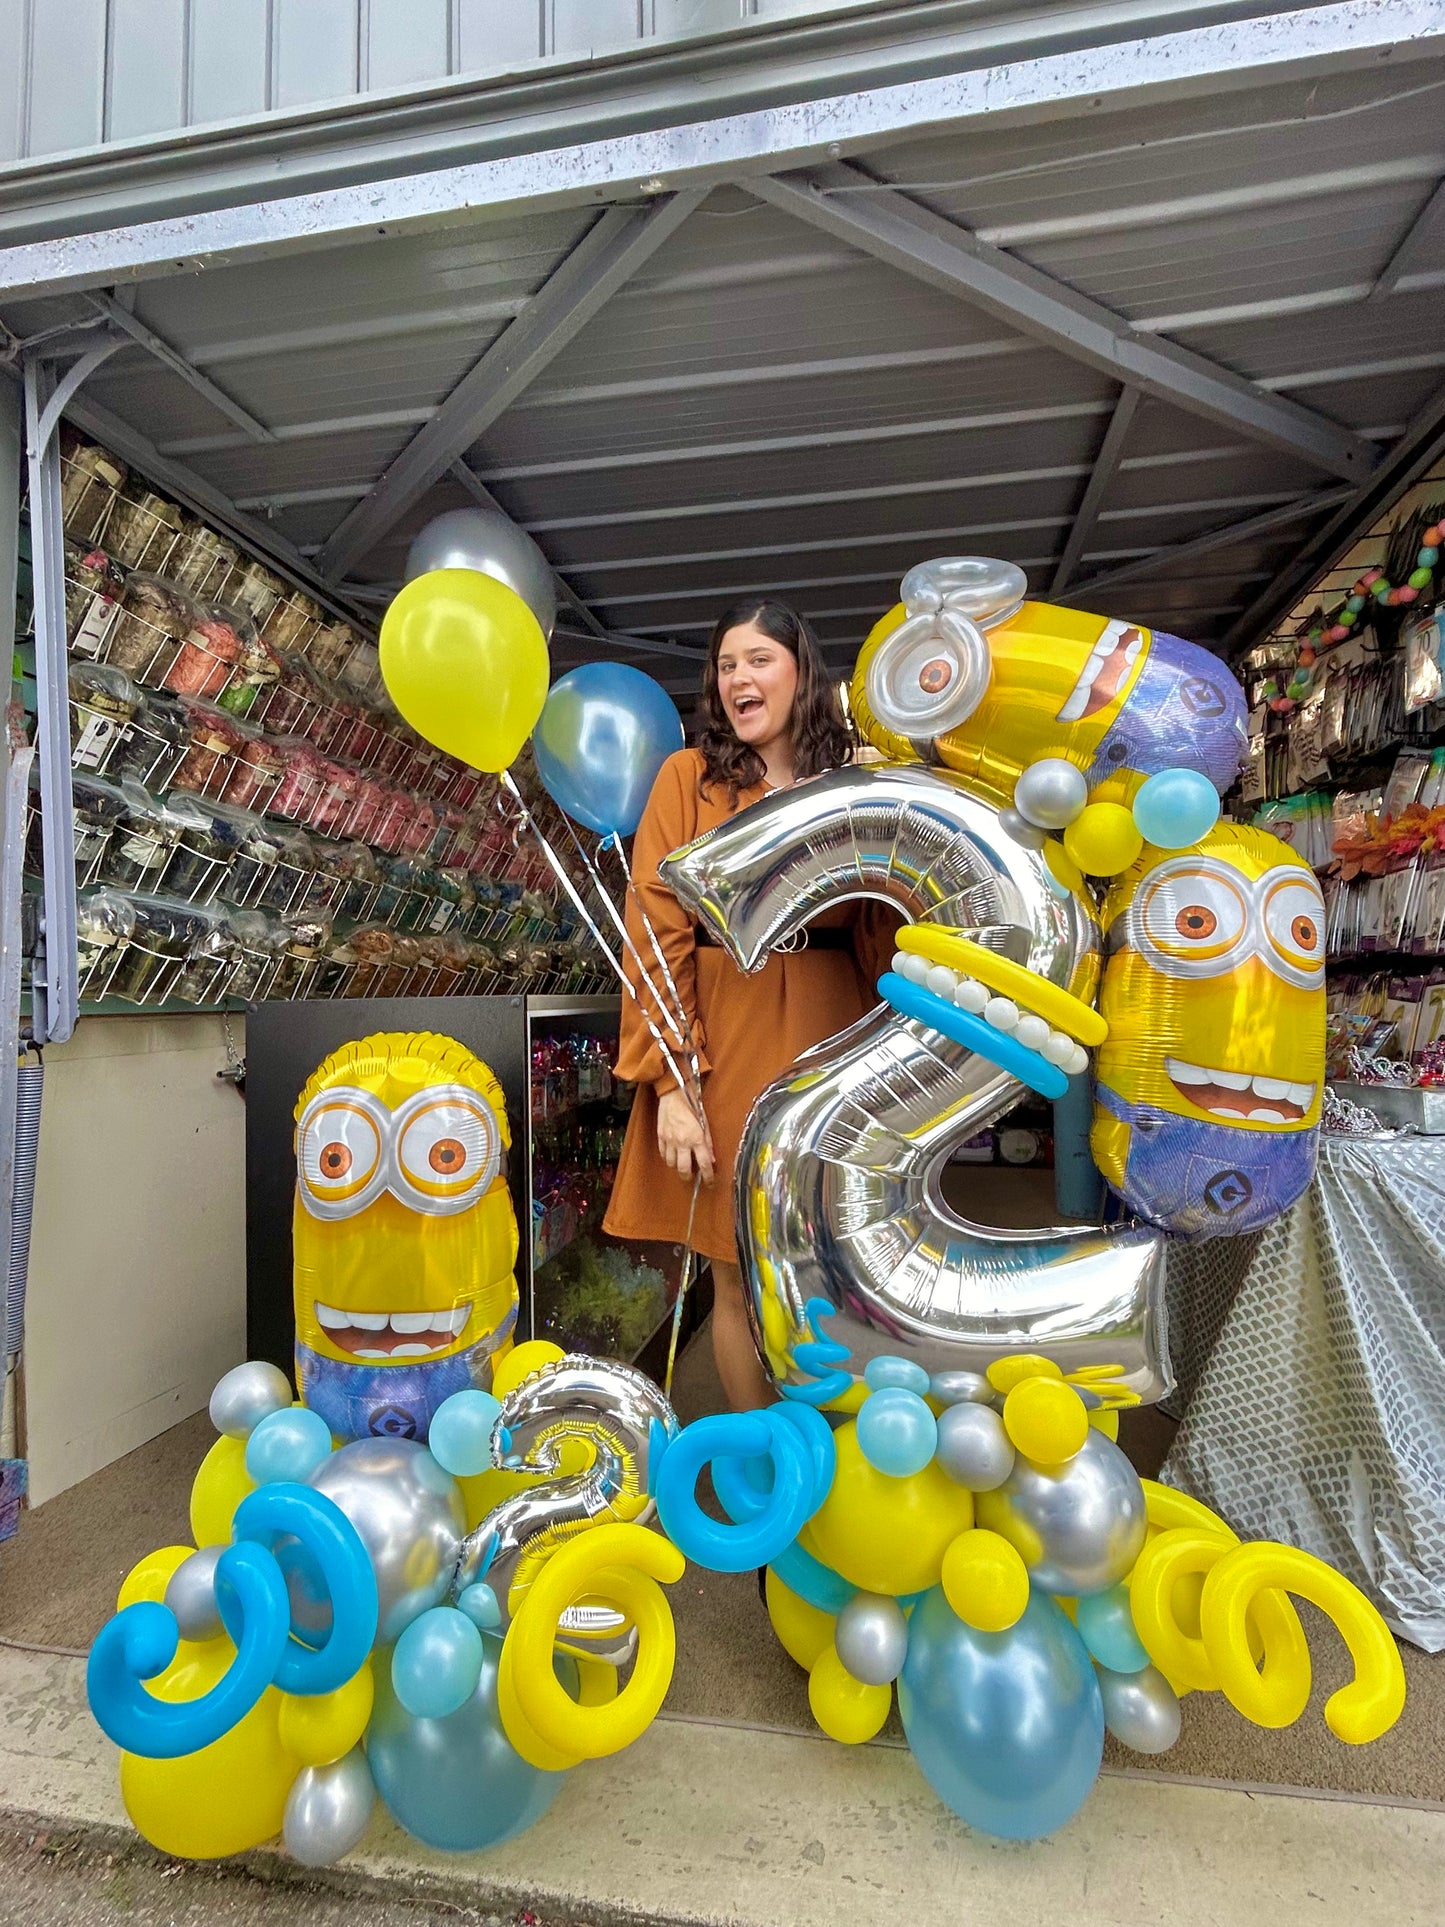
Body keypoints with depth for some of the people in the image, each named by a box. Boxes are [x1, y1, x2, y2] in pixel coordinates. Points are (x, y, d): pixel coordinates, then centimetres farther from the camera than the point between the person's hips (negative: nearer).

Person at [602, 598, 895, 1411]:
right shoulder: (690, 775, 1)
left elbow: (880, 932, 6)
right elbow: (657, 935, -6)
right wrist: (671, 1081, -14)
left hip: (829, 1043, 2)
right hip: (727, 1045, -2)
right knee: (738, 1277, 7)